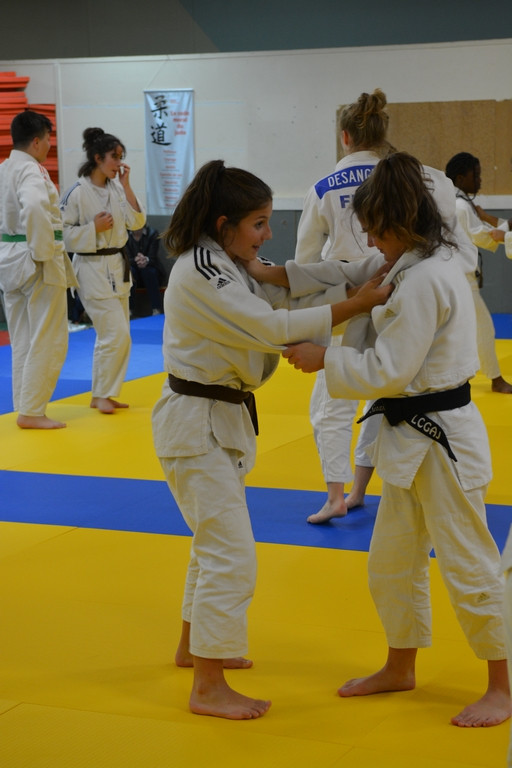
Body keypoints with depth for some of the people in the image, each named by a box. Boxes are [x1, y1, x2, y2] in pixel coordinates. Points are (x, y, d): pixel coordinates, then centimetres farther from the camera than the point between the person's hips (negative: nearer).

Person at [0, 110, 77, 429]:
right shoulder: (31, 171, -16)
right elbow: (34, 207, -35)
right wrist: (43, 252, -25)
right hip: (37, 264, -9)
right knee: (48, 341, -2)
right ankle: (31, 411, 0)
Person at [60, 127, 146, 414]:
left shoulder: (116, 189, 6)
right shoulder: (77, 193, -14)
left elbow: (137, 222, -1)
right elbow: (61, 233, -12)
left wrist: (126, 185, -7)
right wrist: (93, 228, -20)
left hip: (117, 267, 8)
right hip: (93, 269, -8)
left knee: (117, 335, 11)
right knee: (115, 334, -11)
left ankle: (106, 394, 23)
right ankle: (100, 395, 3)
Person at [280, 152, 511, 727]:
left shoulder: (423, 282, -24)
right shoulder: (427, 265, 8)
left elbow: (388, 371, -23)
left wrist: (324, 358, -12)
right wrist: (276, 275, 6)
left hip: (441, 438, -11)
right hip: (413, 437, 11)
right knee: (392, 559, 20)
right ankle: (400, 668, 36)